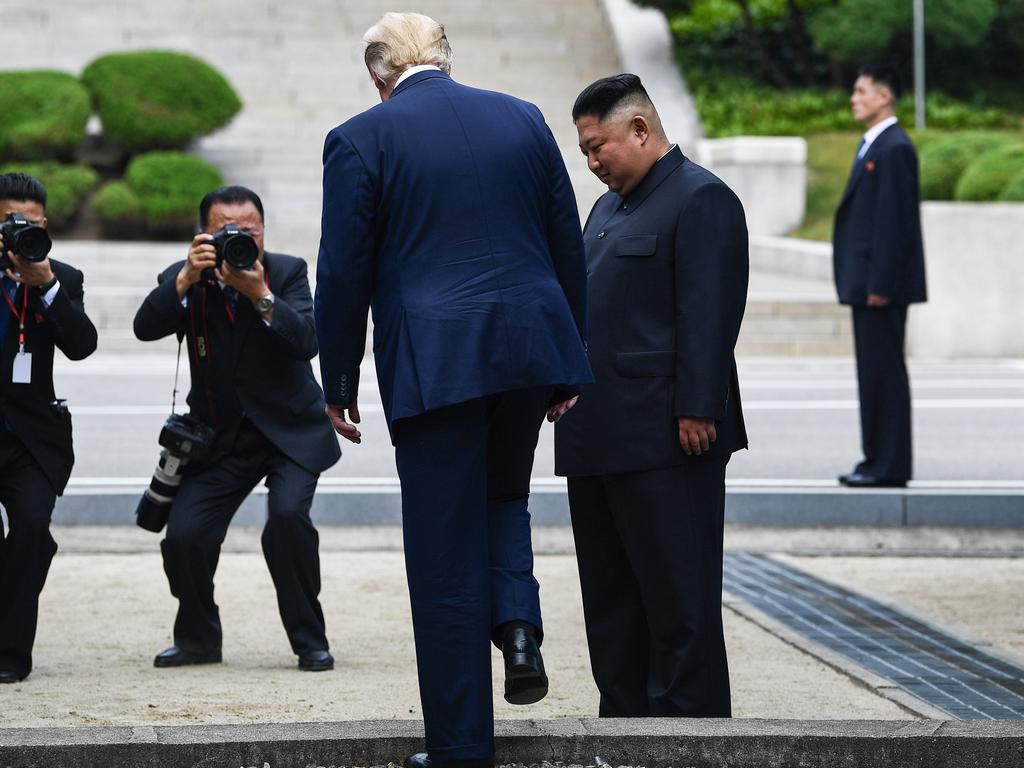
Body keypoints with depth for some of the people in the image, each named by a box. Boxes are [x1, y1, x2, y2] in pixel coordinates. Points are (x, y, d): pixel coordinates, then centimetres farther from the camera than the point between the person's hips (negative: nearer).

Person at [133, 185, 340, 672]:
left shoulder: (287, 272, -6)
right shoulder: (184, 279, -3)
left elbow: (307, 341, -20)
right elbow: (146, 328, -20)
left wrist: (260, 294, -31)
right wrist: (187, 277, -31)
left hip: (291, 430, -2)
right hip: (220, 436, 2)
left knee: (288, 517, -26)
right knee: (183, 536, -12)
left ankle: (310, 640, -9)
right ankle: (198, 638, 15)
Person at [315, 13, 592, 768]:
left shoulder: (360, 139, -2)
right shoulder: (523, 120, 9)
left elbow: (344, 273, -3)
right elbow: (569, 249, 11)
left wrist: (338, 385, 6)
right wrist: (570, 364, 19)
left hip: (433, 362, -3)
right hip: (531, 344, 4)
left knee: (446, 552, 3)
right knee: (503, 495, 28)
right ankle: (518, 623, 2)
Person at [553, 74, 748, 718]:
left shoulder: (700, 200, -9)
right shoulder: (609, 207, 21)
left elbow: (708, 315, -16)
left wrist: (696, 412, -21)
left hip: (665, 445, -10)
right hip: (598, 441, 10)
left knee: (678, 597, -5)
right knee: (611, 600, 12)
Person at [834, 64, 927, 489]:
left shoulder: (894, 148, -14)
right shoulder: (872, 146, 18)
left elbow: (895, 220, -19)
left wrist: (880, 285, -21)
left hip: (882, 282, -10)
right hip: (866, 281, 10)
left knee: (884, 370, -8)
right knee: (872, 370, 11)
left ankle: (890, 466, -6)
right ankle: (877, 459, 15)